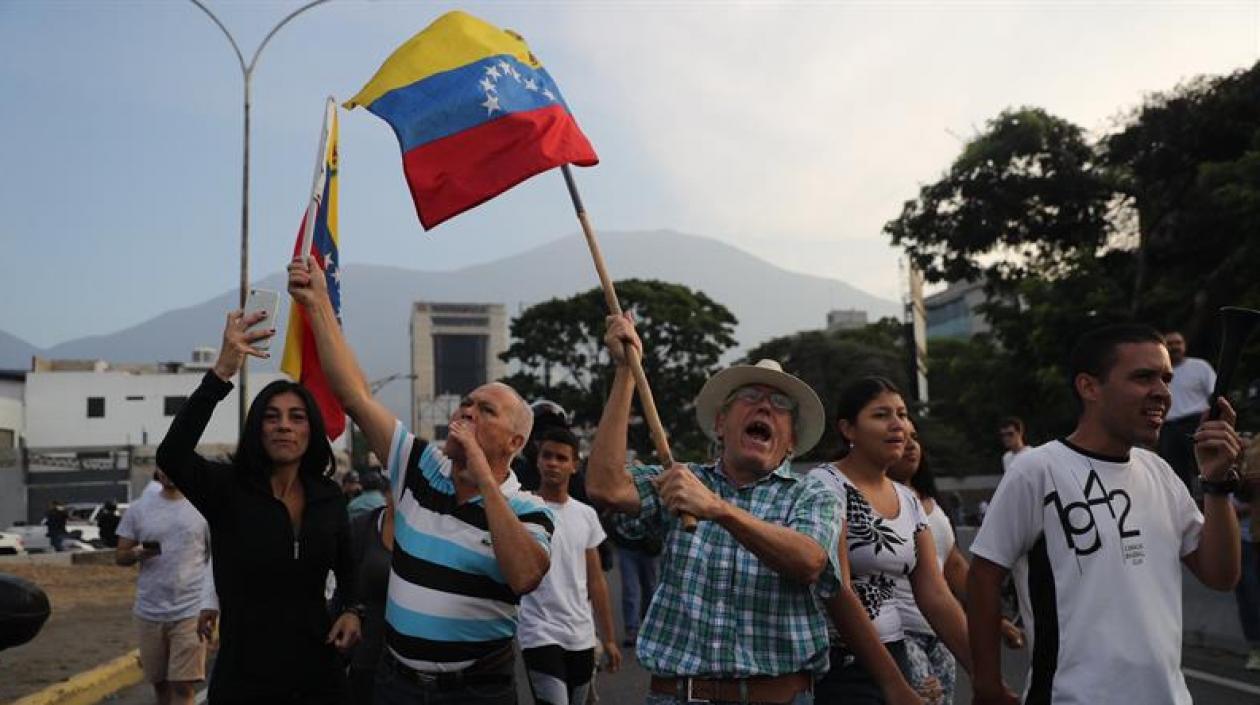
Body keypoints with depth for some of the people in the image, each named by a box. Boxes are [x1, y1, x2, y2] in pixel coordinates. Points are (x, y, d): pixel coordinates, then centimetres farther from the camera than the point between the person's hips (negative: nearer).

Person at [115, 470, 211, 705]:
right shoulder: (138, 508, 5)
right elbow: (120, 556, 8)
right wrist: (136, 553, -16)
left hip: (191, 612, -3)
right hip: (149, 612, 3)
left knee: (184, 686, -6)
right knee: (159, 681, 15)